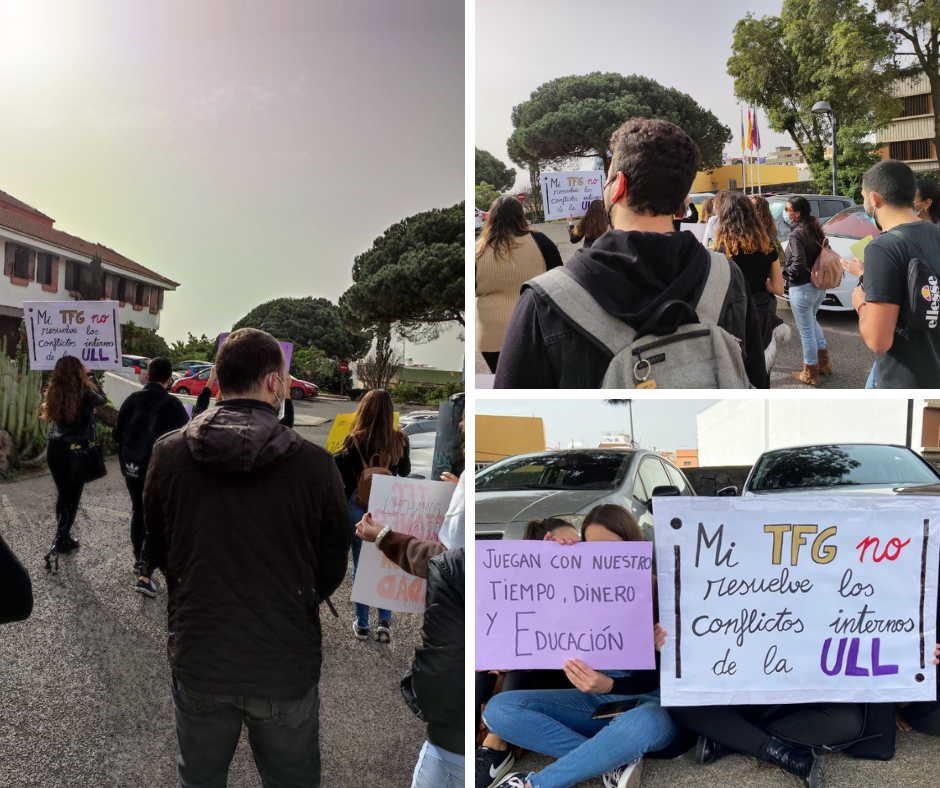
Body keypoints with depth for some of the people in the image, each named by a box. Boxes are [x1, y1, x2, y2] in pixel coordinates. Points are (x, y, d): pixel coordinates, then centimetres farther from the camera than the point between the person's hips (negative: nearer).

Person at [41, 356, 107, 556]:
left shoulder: (54, 393, 0)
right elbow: (102, 399, 6)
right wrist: (90, 375, 16)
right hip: (76, 450, -5)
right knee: (73, 496, 6)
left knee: (62, 494, 16)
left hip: (54, 448, 5)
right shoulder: (84, 392, -12)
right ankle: (60, 539, 1)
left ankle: (63, 537, 24)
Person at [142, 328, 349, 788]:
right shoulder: (316, 465, -16)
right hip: (286, 665, -2)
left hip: (196, 660, 2)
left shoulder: (167, 454, -8)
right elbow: (333, 568, -3)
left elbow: (156, 551, 6)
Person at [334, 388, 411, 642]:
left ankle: (362, 624, 20)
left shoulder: (355, 440, -16)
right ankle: (385, 622, 9)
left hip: (360, 508, -1)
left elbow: (338, 472, -7)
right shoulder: (400, 440, -8)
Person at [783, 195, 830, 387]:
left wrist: (785, 272, -6)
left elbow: (798, 265, -24)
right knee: (811, 321, 29)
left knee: (806, 330, 4)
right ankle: (824, 362, 36)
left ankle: (810, 375, 16)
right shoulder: (816, 230, 3)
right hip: (819, 286, 9)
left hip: (802, 289, -9)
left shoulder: (797, 234, -21)